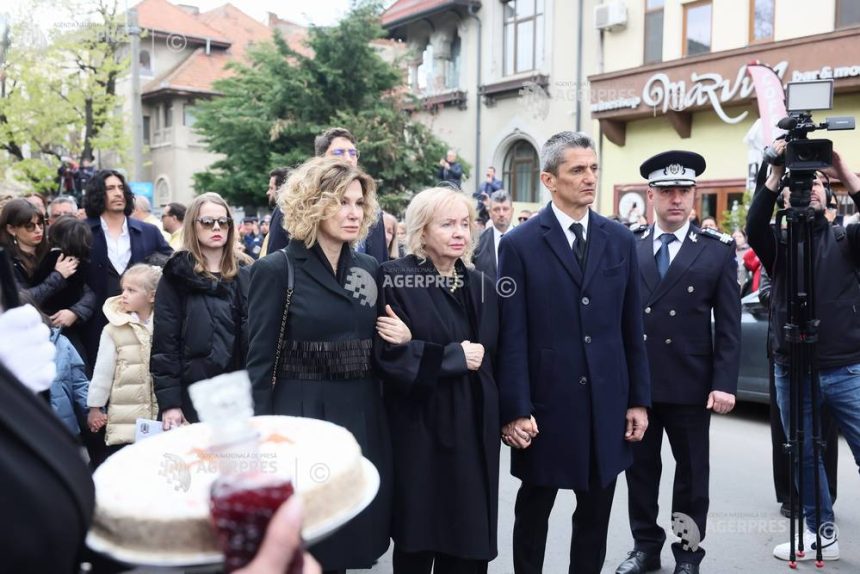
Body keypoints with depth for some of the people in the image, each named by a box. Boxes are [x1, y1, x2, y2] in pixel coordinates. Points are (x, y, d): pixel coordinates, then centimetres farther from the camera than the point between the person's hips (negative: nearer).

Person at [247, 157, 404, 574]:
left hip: (362, 419, 5)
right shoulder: (277, 270, -7)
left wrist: (403, 339, -5)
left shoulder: (369, 269, 8)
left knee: (351, 535, 15)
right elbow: (260, 363, -8)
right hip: (301, 418, -5)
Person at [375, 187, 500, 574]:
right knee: (418, 538, 7)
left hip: (474, 427, 5)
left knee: (469, 537, 9)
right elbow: (389, 352, -17)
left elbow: (490, 356, 15)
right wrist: (453, 356, -15)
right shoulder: (396, 279, -7)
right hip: (421, 428, -5)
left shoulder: (480, 286, 11)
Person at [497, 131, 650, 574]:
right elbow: (511, 335, -9)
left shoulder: (620, 240, 6)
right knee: (534, 509, 14)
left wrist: (639, 399, 6)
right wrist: (515, 409, -12)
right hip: (545, 403, -3)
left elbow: (632, 328, 8)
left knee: (595, 513, 15)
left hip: (607, 401, 3)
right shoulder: (520, 244, -6)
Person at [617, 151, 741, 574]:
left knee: (692, 473, 12)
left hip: (691, 384, -1)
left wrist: (725, 383, -9)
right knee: (640, 468, 14)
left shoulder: (718, 251, -1)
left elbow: (729, 325, -3)